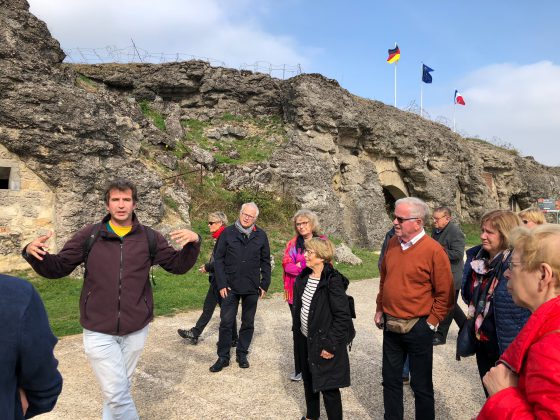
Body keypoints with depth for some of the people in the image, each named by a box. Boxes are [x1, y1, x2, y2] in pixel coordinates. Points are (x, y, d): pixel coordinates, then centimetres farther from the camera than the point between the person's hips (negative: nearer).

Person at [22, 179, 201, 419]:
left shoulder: (149, 238, -1)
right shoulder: (89, 235, -3)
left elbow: (178, 265, 4)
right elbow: (57, 268, 2)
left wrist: (193, 242, -15)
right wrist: (33, 253, -18)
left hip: (136, 330, 2)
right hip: (98, 331, -2)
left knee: (120, 389, 19)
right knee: (116, 392, -3)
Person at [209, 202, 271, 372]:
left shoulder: (261, 235, 1)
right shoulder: (227, 233, -3)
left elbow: (266, 262, 6)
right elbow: (218, 259, -3)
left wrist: (265, 285, 1)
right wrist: (222, 284, -8)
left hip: (252, 288, 2)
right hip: (231, 287, -1)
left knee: (248, 323, 12)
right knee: (226, 323, 4)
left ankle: (242, 354, 28)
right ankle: (223, 357, 19)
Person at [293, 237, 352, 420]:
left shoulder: (333, 281, -21)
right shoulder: (303, 278, 2)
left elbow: (343, 317, -20)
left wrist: (330, 345, -19)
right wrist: (297, 335, 13)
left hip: (323, 344, -7)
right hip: (305, 340, 7)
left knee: (328, 388, 5)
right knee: (308, 381, 22)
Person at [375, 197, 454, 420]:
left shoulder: (434, 250, -16)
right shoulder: (393, 243, 1)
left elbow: (445, 294, -12)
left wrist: (431, 322, -10)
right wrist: (380, 309, 12)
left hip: (418, 328, -6)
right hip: (390, 325, 6)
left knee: (421, 384, 12)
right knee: (390, 379, 19)